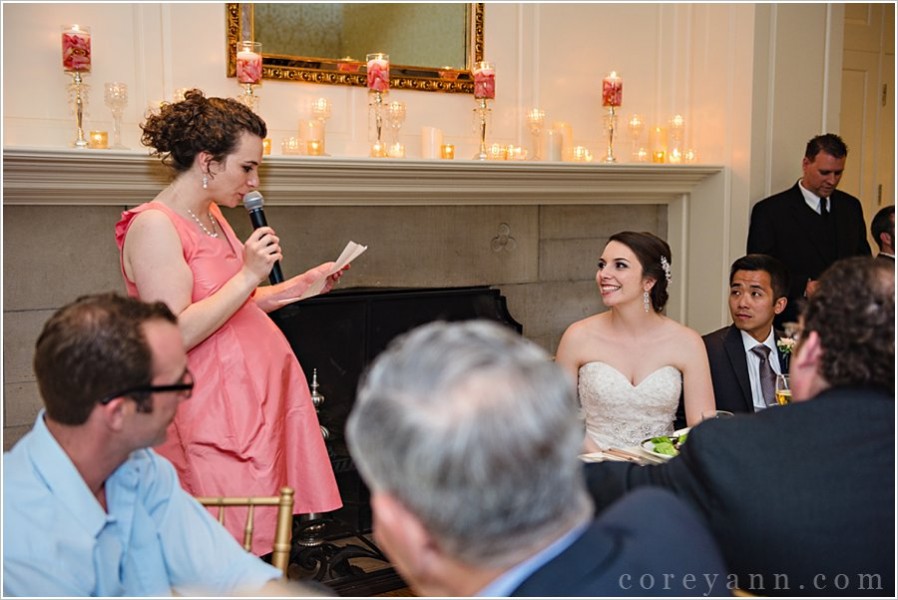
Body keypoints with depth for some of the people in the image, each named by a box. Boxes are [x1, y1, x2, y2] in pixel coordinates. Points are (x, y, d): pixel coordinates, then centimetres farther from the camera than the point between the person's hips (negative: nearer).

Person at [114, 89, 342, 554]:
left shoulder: (212, 216, 13)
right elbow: (173, 335, -22)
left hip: (261, 396, 9)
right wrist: (248, 276, -21)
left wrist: (300, 285, 13)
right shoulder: (155, 226, -15)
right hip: (216, 410, -9)